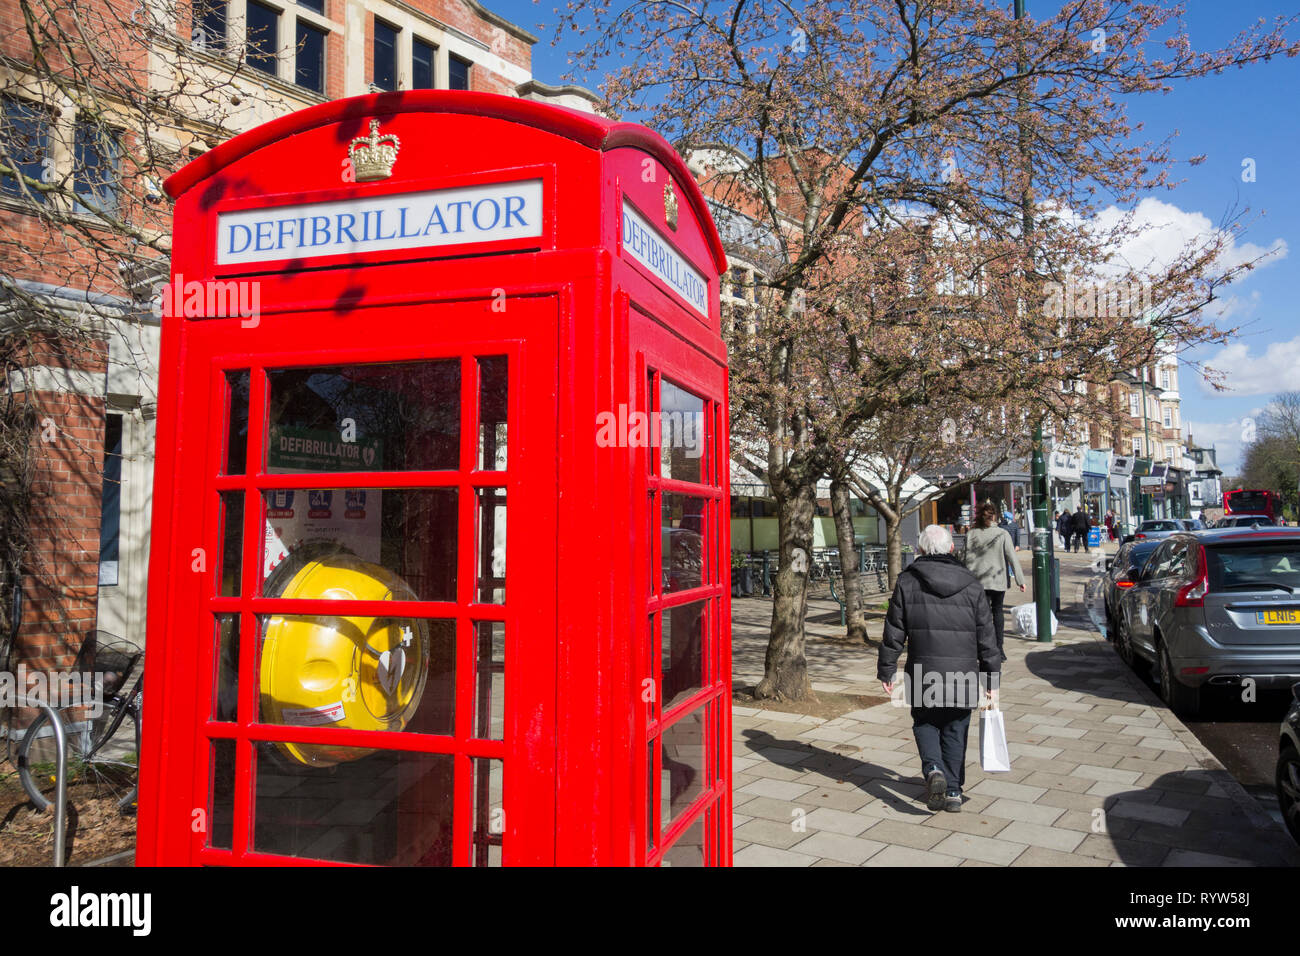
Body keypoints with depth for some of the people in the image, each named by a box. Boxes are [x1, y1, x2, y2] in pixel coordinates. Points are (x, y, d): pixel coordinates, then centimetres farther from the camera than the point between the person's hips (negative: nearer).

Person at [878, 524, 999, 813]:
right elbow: (986, 637, 3)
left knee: (924, 724, 16)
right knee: (955, 731, 15)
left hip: (922, 674, -1)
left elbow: (894, 632, -2)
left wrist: (886, 670, 8)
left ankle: (933, 770, -8)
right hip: (963, 676, 1)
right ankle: (953, 792, 18)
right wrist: (991, 679, 10)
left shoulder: (907, 582, -3)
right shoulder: (971, 585, 1)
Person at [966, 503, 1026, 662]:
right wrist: (1020, 580, -2)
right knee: (998, 611, 17)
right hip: (998, 579, 1)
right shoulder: (1002, 534, -7)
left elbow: (969, 560, -4)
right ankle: (999, 648, 21)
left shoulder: (971, 535, -5)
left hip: (980, 581, -1)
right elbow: (1012, 558, -7)